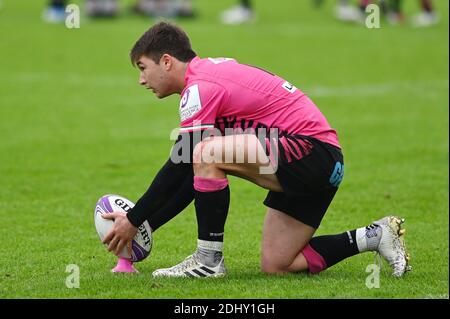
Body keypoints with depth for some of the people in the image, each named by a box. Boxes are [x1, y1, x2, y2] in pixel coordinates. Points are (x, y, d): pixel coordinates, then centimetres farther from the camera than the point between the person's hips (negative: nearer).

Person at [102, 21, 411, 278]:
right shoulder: (211, 73, 18)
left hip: (312, 149, -10)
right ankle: (375, 236, 14)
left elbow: (179, 168, -15)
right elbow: (193, 175, 20)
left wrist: (133, 221, -6)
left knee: (207, 155, -25)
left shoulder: (199, 87, -13)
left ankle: (209, 260, -13)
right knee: (276, 265, 9)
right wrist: (146, 222, 16)